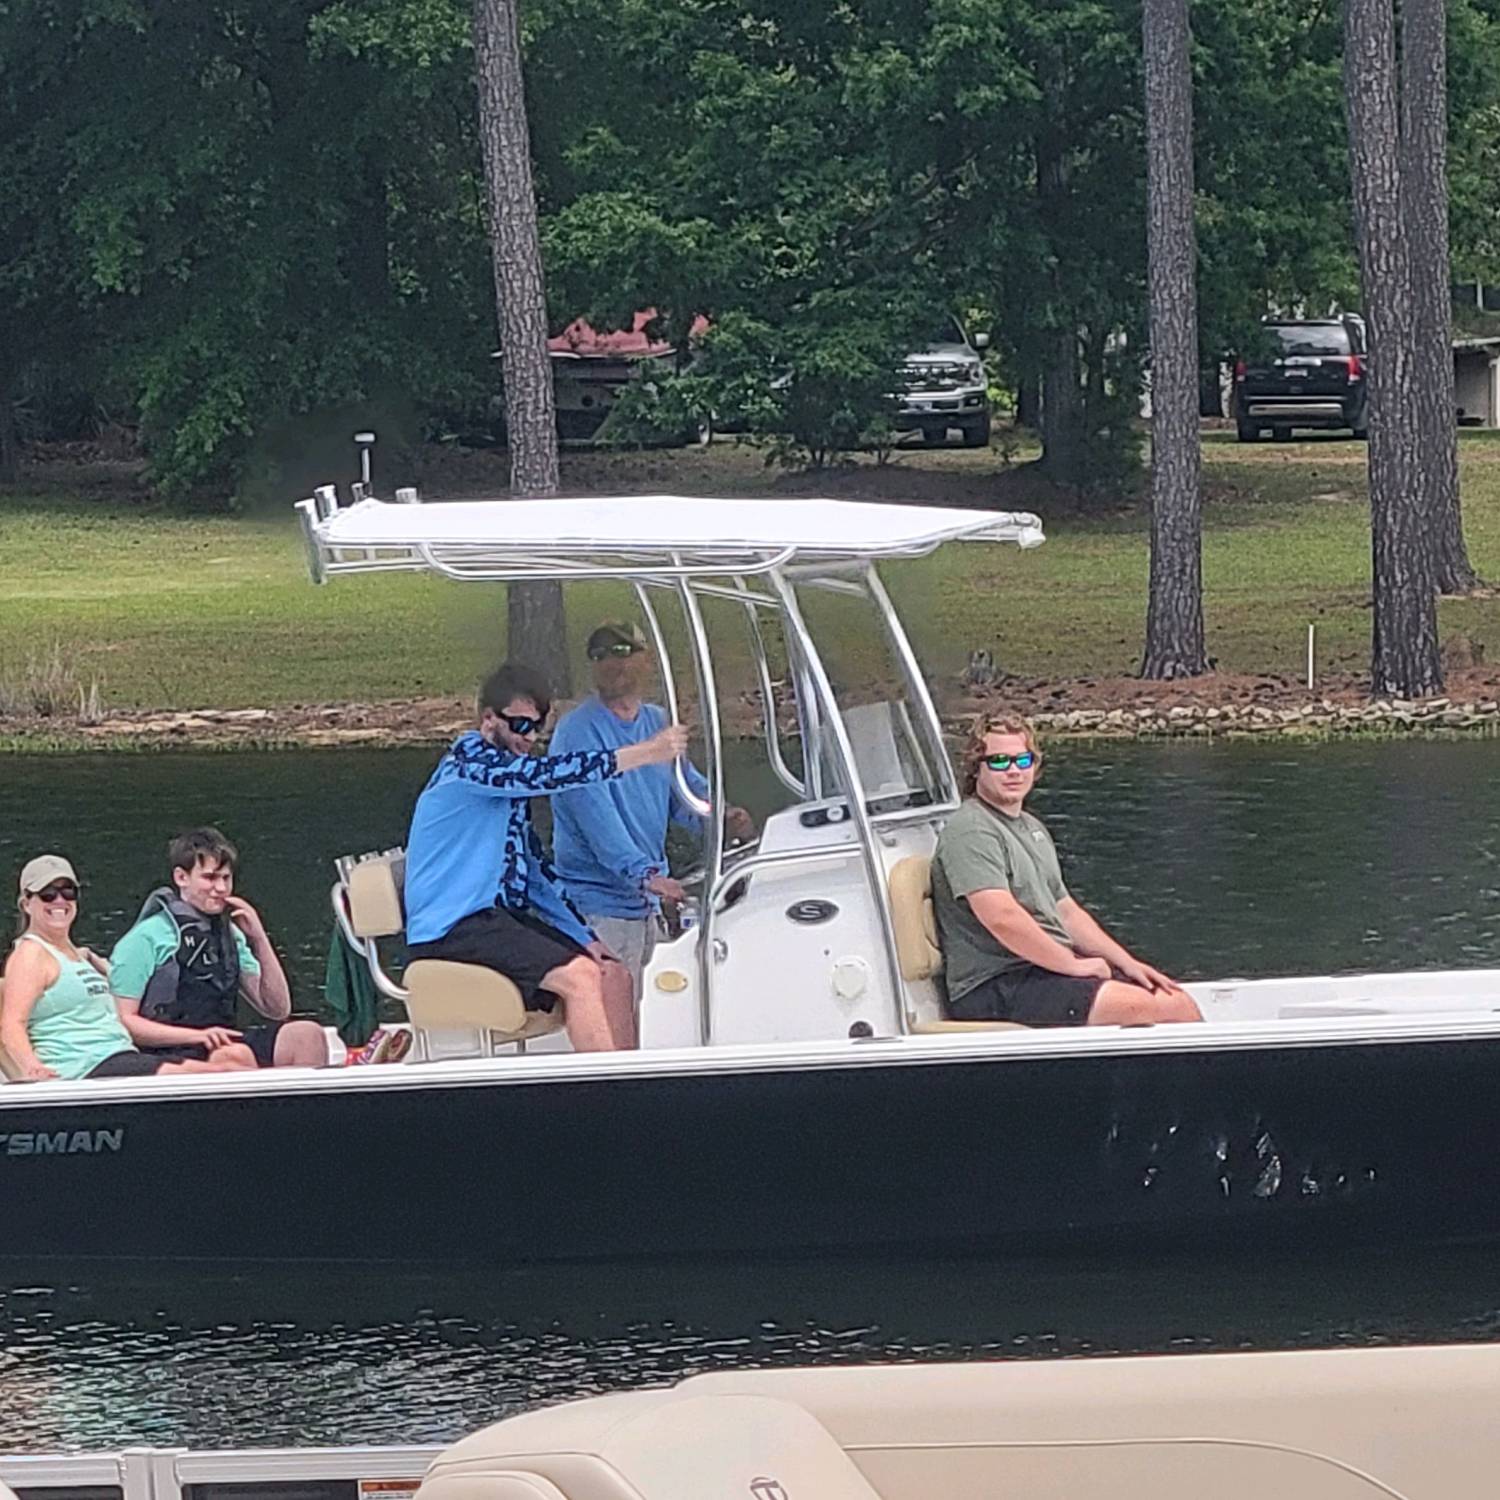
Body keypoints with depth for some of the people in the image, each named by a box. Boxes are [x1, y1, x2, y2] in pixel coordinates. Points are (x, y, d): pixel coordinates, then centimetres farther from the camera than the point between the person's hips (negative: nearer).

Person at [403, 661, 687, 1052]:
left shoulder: (511, 784, 19)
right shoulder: (469, 759, -11)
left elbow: (535, 871, 22)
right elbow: (548, 774, -26)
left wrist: (584, 937, 10)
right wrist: (644, 754, -29)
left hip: (502, 917, 10)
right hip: (452, 929, -10)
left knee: (612, 976, -2)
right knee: (578, 975, -24)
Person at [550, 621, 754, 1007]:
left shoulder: (658, 723, 11)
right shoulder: (578, 732, -14)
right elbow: (596, 817, -24)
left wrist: (721, 819, -7)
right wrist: (642, 874, -35)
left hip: (645, 902, 8)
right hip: (599, 900, -8)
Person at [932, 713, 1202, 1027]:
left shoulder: (1032, 828, 22)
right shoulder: (971, 831, -11)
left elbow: (1067, 912, 25)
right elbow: (1002, 918, -23)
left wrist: (1127, 964, 12)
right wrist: (1074, 965, -17)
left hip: (1050, 967, 10)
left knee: (1178, 1001, -1)